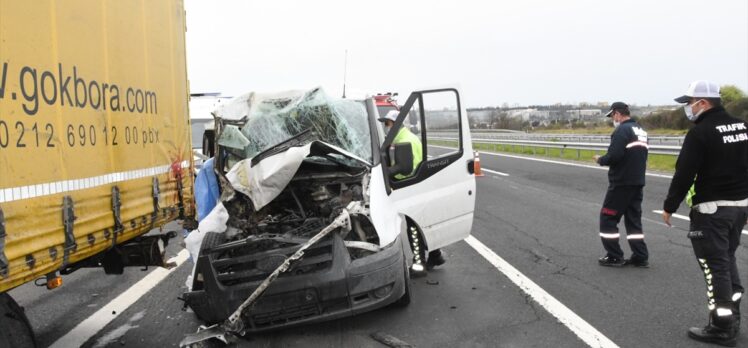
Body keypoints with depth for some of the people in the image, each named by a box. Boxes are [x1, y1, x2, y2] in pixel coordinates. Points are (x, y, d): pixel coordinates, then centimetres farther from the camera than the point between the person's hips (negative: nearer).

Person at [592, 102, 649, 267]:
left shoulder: (622, 130, -14)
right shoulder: (641, 131, 15)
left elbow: (614, 156, -23)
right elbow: (637, 157, 16)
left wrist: (600, 159, -4)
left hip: (621, 183, -9)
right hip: (638, 182, 9)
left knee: (608, 217, 3)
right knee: (633, 218, 15)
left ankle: (614, 256, 6)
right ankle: (640, 257, 15)